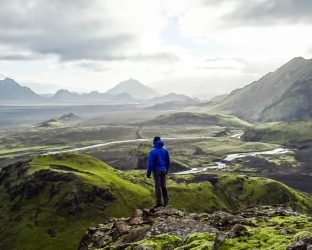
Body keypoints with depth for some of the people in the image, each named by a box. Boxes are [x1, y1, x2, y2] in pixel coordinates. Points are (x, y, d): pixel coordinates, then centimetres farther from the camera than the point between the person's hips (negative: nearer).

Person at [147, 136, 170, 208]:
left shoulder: (152, 151, -16)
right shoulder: (165, 150, 1)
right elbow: (168, 161, 9)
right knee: (163, 185, 13)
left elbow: (150, 163, -16)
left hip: (156, 171, -5)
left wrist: (148, 173, -8)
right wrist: (166, 170, 21)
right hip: (163, 170, 5)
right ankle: (165, 201, 18)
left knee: (158, 186, 0)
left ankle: (159, 202, -1)